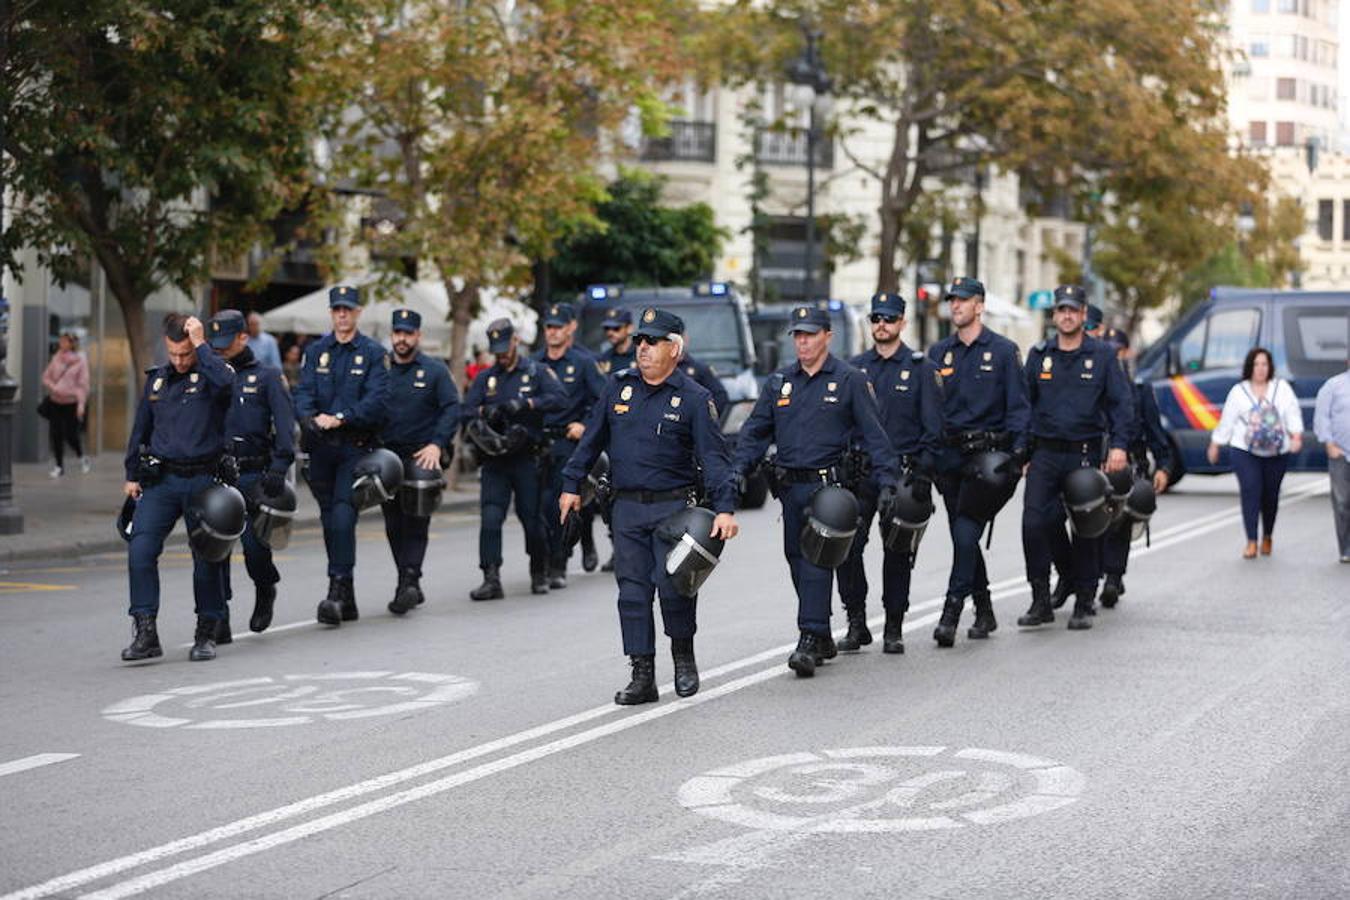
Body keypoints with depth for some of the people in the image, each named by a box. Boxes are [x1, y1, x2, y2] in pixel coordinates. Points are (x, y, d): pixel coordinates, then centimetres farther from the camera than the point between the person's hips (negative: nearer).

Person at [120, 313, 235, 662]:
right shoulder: (156, 379, 13)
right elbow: (141, 428, 22)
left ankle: (206, 633, 16)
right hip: (162, 479, 4)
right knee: (140, 550, -12)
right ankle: (146, 633, -10)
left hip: (204, 479, -4)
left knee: (206, 557, 3)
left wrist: (201, 344, -21)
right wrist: (132, 475, 22)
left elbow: (225, 382, -29)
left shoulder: (210, 374, -2)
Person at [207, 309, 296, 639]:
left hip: (253, 476, -3)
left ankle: (265, 590, 24)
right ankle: (218, 619, -2)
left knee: (254, 544, -9)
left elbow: (285, 425, -6)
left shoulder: (267, 378, 4)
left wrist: (279, 466, -20)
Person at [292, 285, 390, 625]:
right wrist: (311, 417, -20)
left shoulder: (374, 353, 1)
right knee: (329, 518, 8)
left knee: (343, 516, -18)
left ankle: (337, 592, -21)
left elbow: (378, 400, -10)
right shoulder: (315, 351, 12)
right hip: (321, 447, 4)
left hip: (356, 446, -4)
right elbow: (303, 392, 2)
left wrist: (341, 418, -21)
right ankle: (347, 600, 17)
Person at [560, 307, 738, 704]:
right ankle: (642, 677, 7)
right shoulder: (618, 386, 8)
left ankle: (683, 656, 17)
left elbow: (714, 456, -9)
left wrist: (725, 507, -19)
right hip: (626, 508, 4)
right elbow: (592, 439, 17)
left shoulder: (694, 398, -3)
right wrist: (572, 484, 15)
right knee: (632, 591, 2)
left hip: (674, 507, -4)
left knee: (673, 585, -9)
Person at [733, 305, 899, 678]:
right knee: (797, 562, 9)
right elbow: (755, 430, 14)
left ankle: (810, 640, -16)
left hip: (828, 485, -5)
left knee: (816, 562, -13)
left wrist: (887, 481, -10)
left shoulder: (849, 380, -1)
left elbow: (874, 433, -3)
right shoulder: (779, 382, 12)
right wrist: (739, 469, -1)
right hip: (790, 488, 5)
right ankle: (823, 638, 21)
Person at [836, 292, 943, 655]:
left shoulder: (922, 369, 3)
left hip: (902, 472, -2)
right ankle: (856, 622, 3)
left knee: (897, 553, 3)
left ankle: (894, 629, 12)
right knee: (847, 546, -9)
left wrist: (923, 472, -9)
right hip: (860, 472, 2)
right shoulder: (854, 367, 12)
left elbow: (934, 427, 0)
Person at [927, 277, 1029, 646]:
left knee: (966, 533, -15)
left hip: (987, 453, -5)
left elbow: (1017, 406, -1)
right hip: (949, 456, 5)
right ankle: (984, 612, 20)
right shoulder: (938, 353, 13)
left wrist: (1017, 452, -11)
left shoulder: (1003, 351, 1)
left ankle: (951, 613, -17)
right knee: (963, 536, 8)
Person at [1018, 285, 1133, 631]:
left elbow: (1121, 403, 0)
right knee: (1034, 523, -11)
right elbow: (1023, 403, 13)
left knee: (1086, 530, 3)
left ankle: (1084, 605, 13)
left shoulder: (1103, 355, 4)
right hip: (1045, 455, 1)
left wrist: (1119, 445, -13)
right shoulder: (1039, 355, 10)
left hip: (1085, 455, -1)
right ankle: (1041, 601, -2)